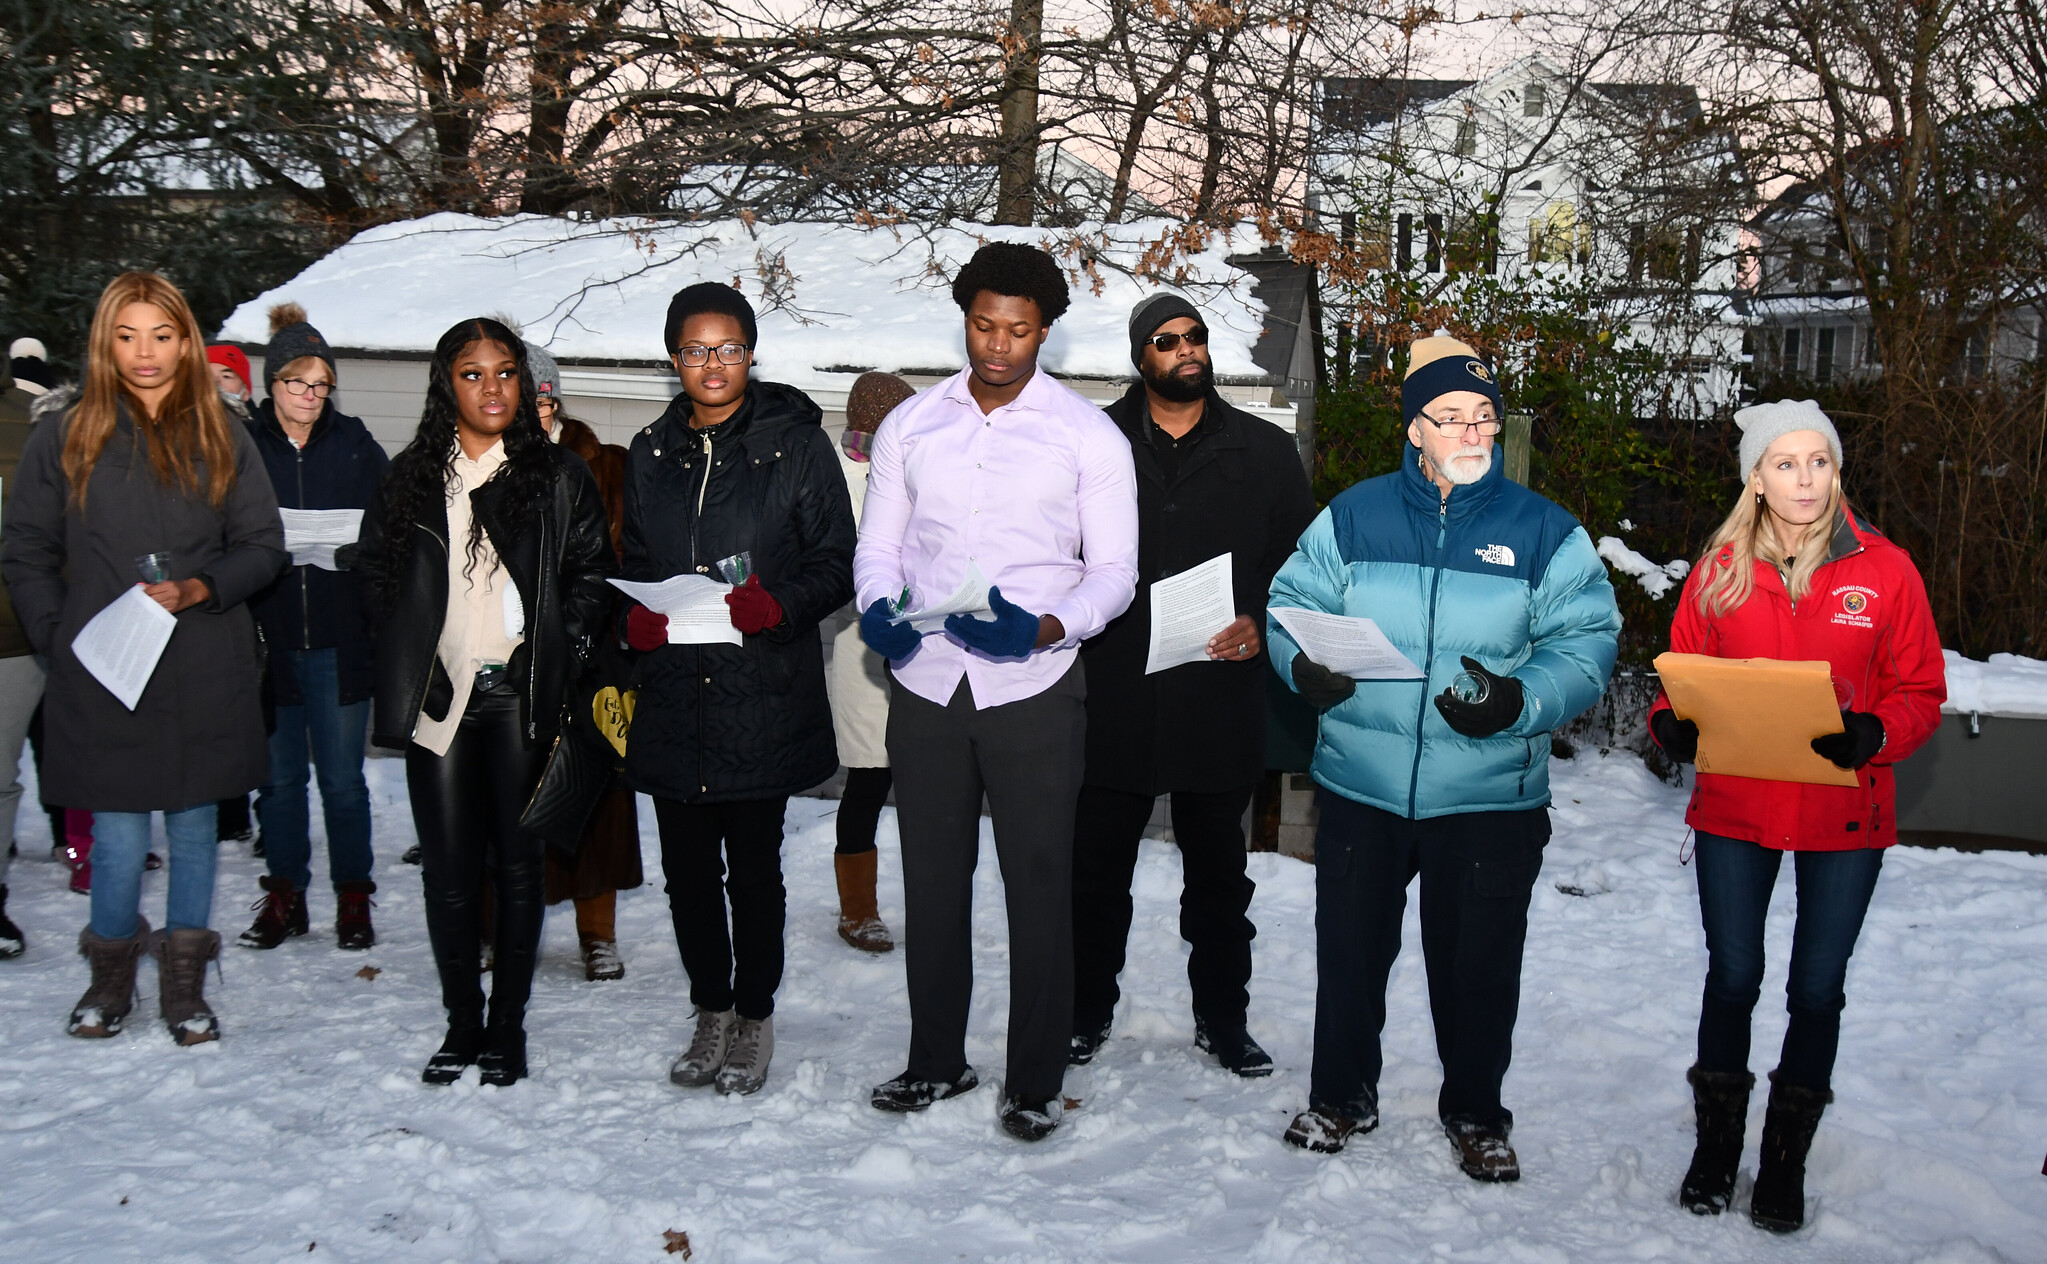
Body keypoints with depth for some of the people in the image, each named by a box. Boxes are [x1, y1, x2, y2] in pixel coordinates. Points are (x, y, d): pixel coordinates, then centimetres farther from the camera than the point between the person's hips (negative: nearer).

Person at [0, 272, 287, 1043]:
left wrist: (197, 590, -11)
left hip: (204, 680, 1)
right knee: (118, 837, 0)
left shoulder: (223, 441, 6)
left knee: (194, 825, 9)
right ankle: (111, 975, 23)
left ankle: (184, 982, 22)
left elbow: (263, 546, 6)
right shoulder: (64, 441, 4)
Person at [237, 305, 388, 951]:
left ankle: (352, 899, 16)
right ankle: (284, 897, 22)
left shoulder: (355, 445, 4)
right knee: (278, 774, 10)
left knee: (343, 778, 4)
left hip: (341, 638, 0)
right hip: (267, 636, 1)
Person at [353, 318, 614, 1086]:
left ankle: (508, 1026, 16)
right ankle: (462, 1023, 18)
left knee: (518, 865, 4)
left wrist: (559, 652, -7)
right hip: (438, 698, 2)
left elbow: (593, 575, 4)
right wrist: (407, 663, 3)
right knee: (448, 870, 3)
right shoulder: (410, 477, 10)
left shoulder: (559, 477, 4)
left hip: (521, 697, -1)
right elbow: (372, 573, 14)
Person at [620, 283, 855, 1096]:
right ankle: (710, 1012, 27)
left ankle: (754, 1017, 21)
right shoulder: (651, 453, 12)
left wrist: (774, 605, -19)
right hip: (672, 694, 4)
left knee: (753, 868, 3)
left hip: (763, 694, -4)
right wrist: (636, 618, -2)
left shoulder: (795, 443, -1)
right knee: (687, 868, 10)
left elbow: (837, 564, -2)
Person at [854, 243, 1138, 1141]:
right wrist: (878, 608, -12)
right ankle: (936, 1059, 27)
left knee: (1040, 885, 1)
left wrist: (1049, 627, -20)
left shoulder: (1087, 435, 1)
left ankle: (1035, 1080, 15)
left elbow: (1114, 570, -1)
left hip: (1033, 688, -3)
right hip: (926, 685, 3)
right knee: (932, 880, 12)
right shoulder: (910, 426, 9)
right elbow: (877, 546, 11)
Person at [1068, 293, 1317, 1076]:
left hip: (1223, 697, 1)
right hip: (1113, 697, -1)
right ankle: (1086, 1012, 26)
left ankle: (1222, 1018, 27)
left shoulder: (1265, 451, 6)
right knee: (1098, 867, 9)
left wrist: (1263, 623, -9)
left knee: (1218, 872, 13)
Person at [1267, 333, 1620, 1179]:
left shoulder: (1544, 531, -1)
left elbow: (1586, 645, -5)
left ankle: (1475, 1112, 32)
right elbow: (1292, 601, 7)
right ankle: (1341, 1095, 34)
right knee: (1350, 950, 13)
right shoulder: (1353, 517, 3)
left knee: (1479, 964, 11)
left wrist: (1520, 701, -23)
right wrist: (1304, 664, -15)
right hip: (1359, 784, 1)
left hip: (1491, 796, -1)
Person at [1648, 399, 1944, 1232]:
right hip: (1734, 811, 1)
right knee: (1732, 978, 9)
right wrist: (1671, 724, -15)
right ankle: (1716, 1146, 27)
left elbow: (1922, 693, -1)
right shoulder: (1721, 570, 1)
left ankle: (1786, 1162, 26)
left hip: (1845, 816, 0)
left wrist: (1872, 735, -20)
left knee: (1817, 989, 9)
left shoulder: (1885, 570, -3)